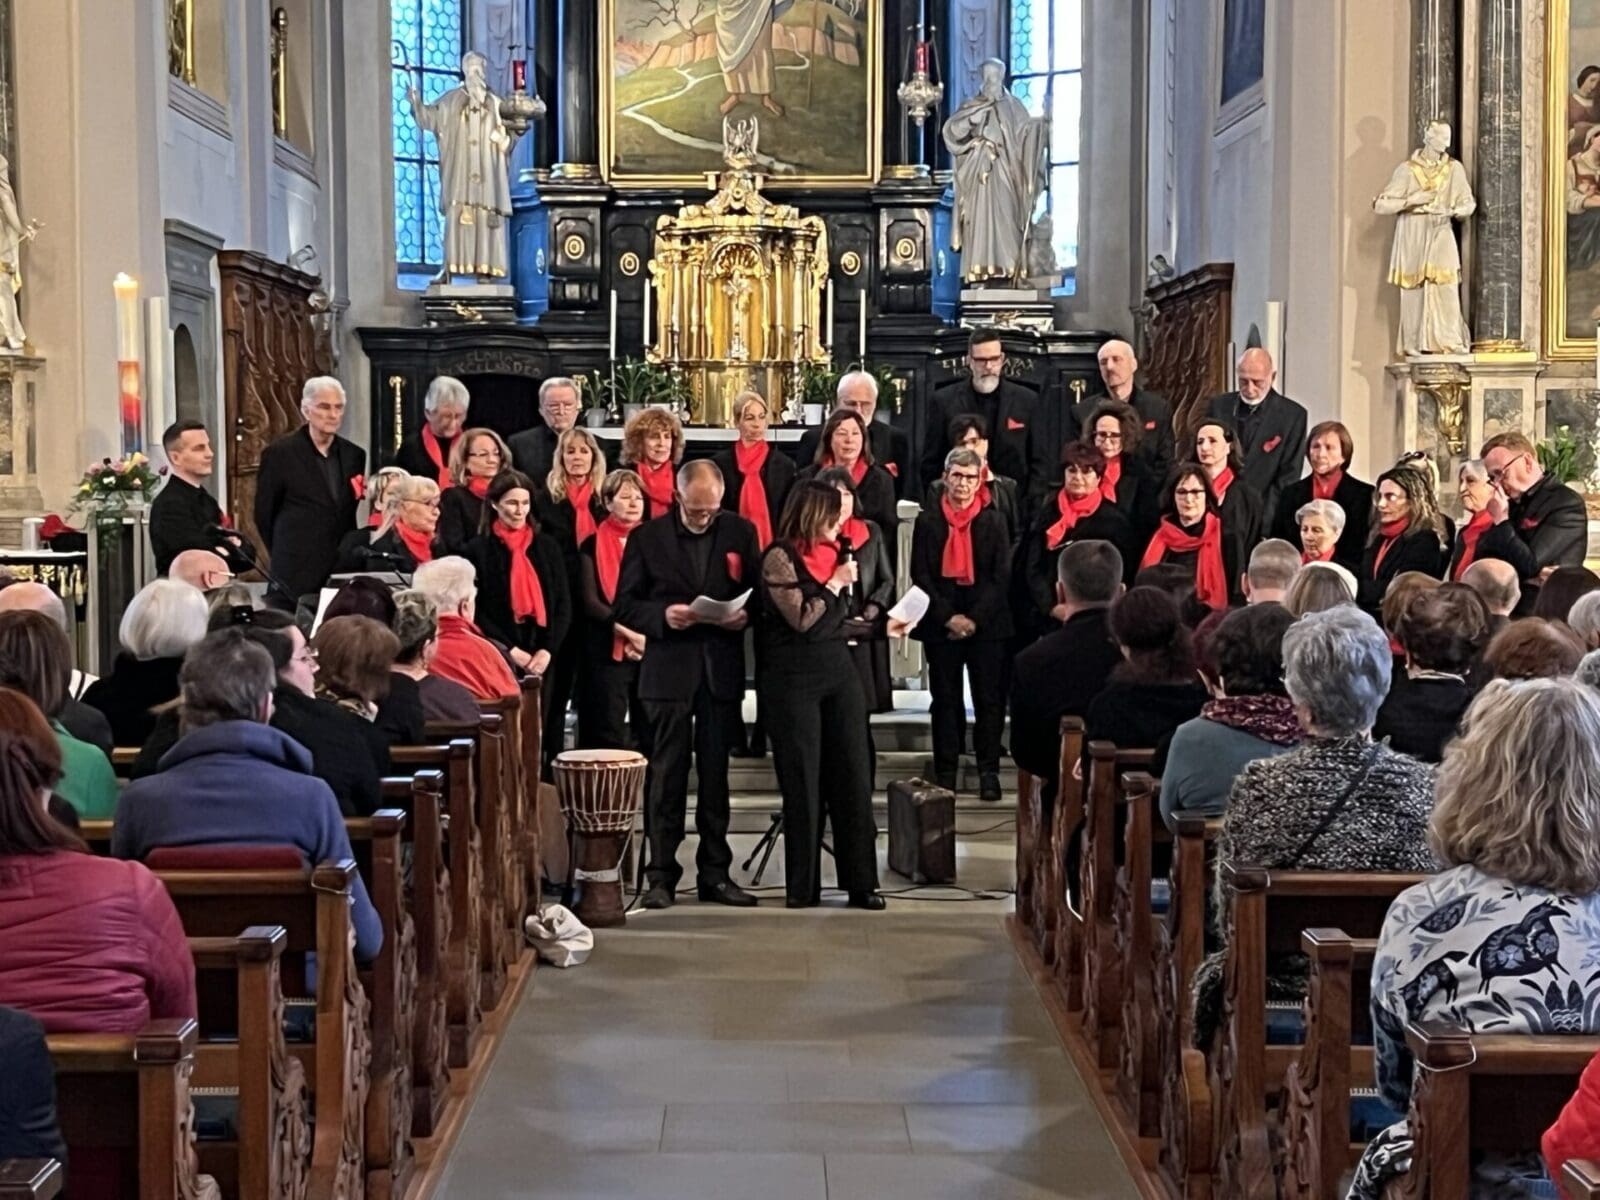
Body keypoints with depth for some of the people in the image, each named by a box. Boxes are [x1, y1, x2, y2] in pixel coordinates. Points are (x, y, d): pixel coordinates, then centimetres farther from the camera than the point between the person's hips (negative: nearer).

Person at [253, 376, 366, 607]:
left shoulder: (354, 455, 10)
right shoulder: (280, 454, -3)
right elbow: (264, 514, 3)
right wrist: (285, 557, 9)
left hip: (341, 574, 4)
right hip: (295, 576, -4)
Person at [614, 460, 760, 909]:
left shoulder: (740, 531, 6)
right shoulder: (647, 537, 0)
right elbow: (626, 604, 1)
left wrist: (745, 615, -12)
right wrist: (663, 615, -17)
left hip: (722, 668, 2)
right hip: (668, 669, -2)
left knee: (716, 774, 8)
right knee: (666, 774, 0)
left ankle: (715, 872, 15)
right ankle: (661, 875, 6)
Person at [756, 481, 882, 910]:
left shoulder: (830, 551, 11)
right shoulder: (779, 558, -8)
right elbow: (801, 618, -14)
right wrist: (836, 583, -8)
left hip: (838, 670, 6)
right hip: (794, 677, -6)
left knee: (854, 776, 3)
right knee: (802, 783, 1)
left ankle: (861, 881, 9)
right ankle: (802, 886, 10)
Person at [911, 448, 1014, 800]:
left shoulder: (993, 521, 4)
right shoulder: (927, 521, 4)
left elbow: (1001, 576, -1)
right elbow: (920, 576, 0)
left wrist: (975, 619, -10)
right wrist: (948, 617, -10)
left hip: (986, 624, 0)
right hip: (940, 624, 0)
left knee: (989, 699, 0)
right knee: (945, 699, 4)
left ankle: (989, 771, 6)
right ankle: (945, 771, 10)